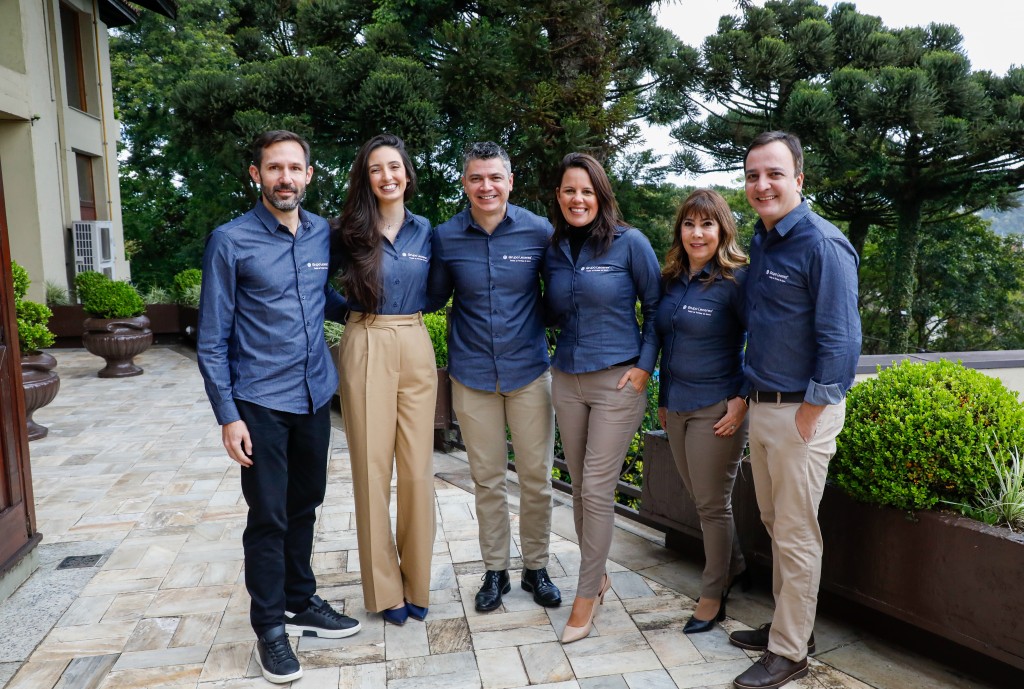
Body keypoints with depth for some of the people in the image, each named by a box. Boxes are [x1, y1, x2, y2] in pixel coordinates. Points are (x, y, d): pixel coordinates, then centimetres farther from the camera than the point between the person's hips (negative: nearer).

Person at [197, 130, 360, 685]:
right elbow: (212, 339, -7)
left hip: (315, 395, 5)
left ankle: (300, 602, 35)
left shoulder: (324, 234, 3)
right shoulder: (230, 241, -9)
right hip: (261, 403, -4)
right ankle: (269, 626, 21)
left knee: (304, 507, 17)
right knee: (269, 516, 4)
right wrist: (227, 415, -11)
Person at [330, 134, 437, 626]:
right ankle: (384, 589, 17)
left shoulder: (425, 231, 8)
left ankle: (417, 583, 20)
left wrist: (408, 308, 4)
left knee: (417, 467, 3)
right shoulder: (348, 232, 2)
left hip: (416, 348, 2)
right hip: (365, 349, -2)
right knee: (371, 467, 1)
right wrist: (352, 308, -1)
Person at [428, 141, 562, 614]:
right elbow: (434, 298, 9)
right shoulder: (445, 238, -1)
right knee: (487, 479, 11)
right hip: (473, 375, 1)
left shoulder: (539, 231, -4)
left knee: (536, 477, 7)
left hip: (529, 370, 0)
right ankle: (495, 571, 28)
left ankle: (535, 568, 27)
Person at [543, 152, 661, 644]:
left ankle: (585, 597, 11)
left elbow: (655, 309, -2)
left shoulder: (629, 243, -7)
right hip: (567, 380, 5)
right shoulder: (554, 250, 7)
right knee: (580, 487, 12)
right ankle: (598, 576, 31)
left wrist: (645, 365, -8)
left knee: (597, 489, -4)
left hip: (617, 381, -5)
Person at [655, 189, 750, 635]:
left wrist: (742, 399, -17)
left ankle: (713, 596, 21)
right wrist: (662, 398, 17)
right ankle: (733, 565, 39)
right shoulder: (672, 280, 8)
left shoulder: (735, 280, -12)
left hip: (717, 409, -7)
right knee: (699, 498, 17)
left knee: (712, 504, 4)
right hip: (675, 406, 7)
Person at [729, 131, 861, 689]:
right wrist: (753, 399, 14)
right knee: (775, 524, 18)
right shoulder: (759, 241, 10)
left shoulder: (823, 244, -15)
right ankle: (787, 623, 34)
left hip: (802, 411, -8)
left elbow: (841, 341, -18)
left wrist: (808, 415, -16)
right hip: (760, 407, 8)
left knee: (796, 534, 3)